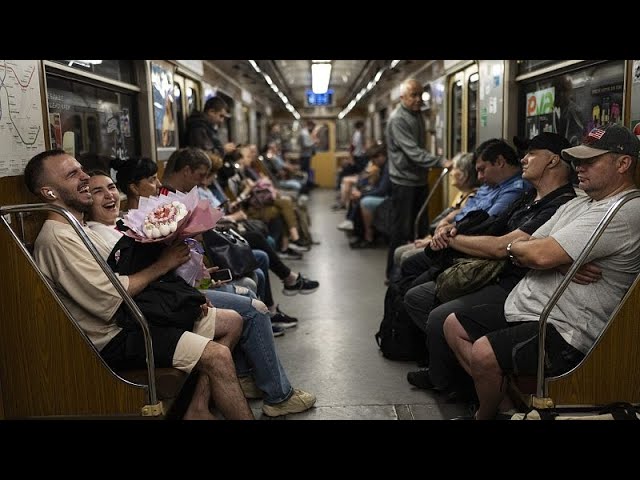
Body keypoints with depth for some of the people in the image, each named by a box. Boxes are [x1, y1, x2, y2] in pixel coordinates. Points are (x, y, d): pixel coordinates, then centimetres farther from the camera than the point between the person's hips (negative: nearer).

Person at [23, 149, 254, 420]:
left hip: (133, 315, 10)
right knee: (218, 356, -23)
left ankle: (198, 409, 4)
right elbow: (109, 300, -23)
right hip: (114, 339, -10)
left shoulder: (79, 228, 17)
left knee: (231, 322, 6)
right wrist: (163, 264, -14)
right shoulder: (56, 238, -16)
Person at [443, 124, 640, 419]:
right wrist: (562, 263, -14)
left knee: (483, 352, -28)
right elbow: (532, 251, 8)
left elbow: (540, 255, -25)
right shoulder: (578, 204, 16)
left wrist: (513, 247, -3)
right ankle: (503, 397, 11)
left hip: (565, 330, -10)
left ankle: (485, 414, 3)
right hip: (525, 308, 10)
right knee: (454, 325, 10)